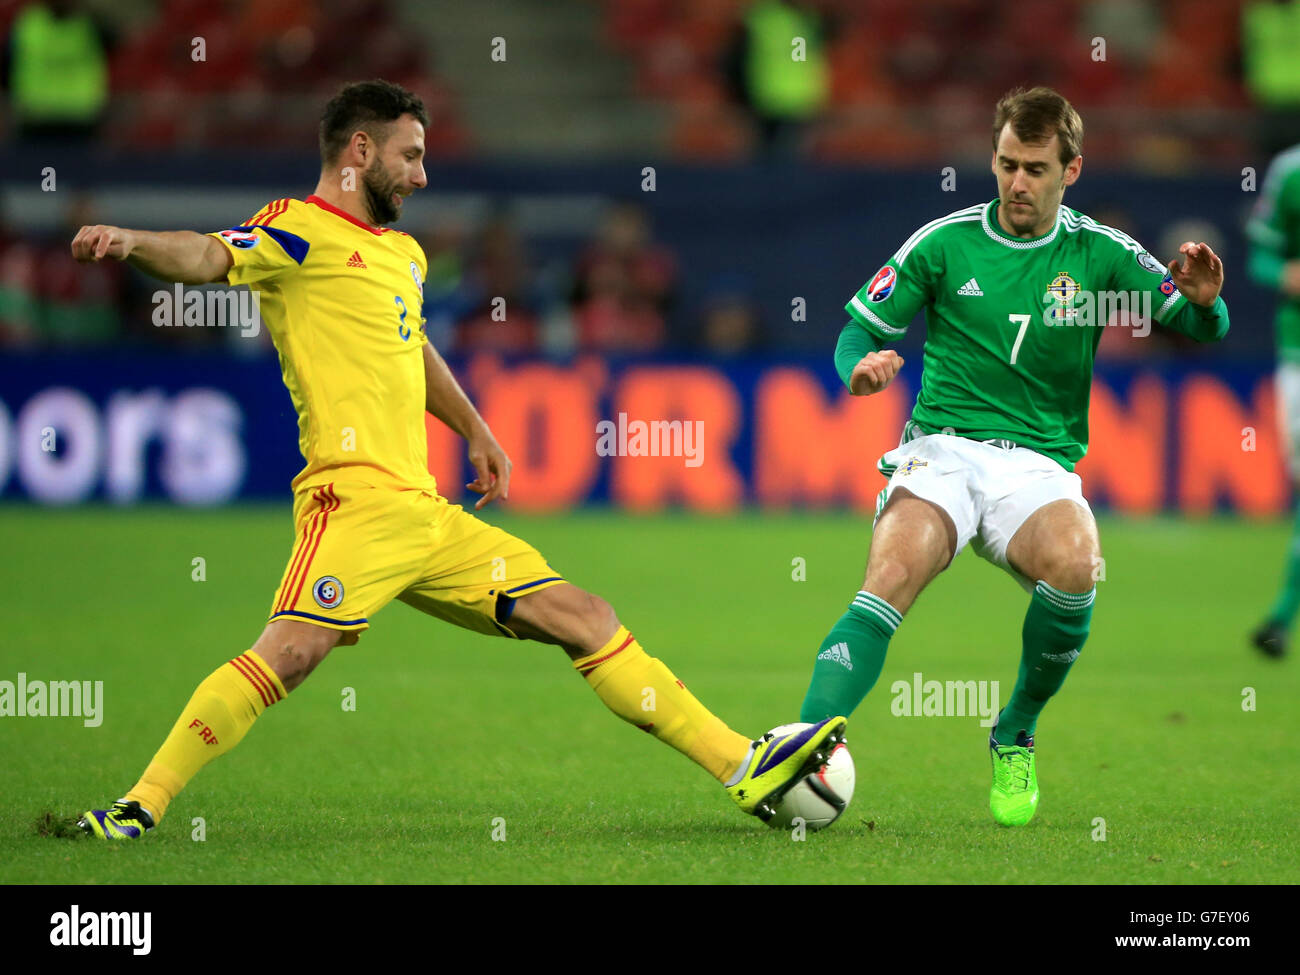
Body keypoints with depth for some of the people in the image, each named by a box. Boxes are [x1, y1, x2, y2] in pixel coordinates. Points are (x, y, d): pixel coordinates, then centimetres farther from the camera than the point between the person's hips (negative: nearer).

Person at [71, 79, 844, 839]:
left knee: (586, 619, 8)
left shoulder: (403, 254, 24)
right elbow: (209, 257, -20)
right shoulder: (299, 231, -2)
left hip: (426, 516, 9)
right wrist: (134, 244, -40)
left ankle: (744, 768, 13)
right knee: (291, 651, -28)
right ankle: (139, 807, -22)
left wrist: (475, 431, 48)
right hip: (357, 500, -8)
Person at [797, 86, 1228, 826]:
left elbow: (1201, 328, 4)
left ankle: (1015, 740, -7)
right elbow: (860, 329, 11)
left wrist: (1204, 301, -19)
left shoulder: (1099, 253, 7)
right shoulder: (945, 243, 7)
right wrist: (862, 365, -13)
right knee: (894, 575, -31)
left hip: (1038, 463, 0)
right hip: (941, 449, 0)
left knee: (1074, 566, -32)